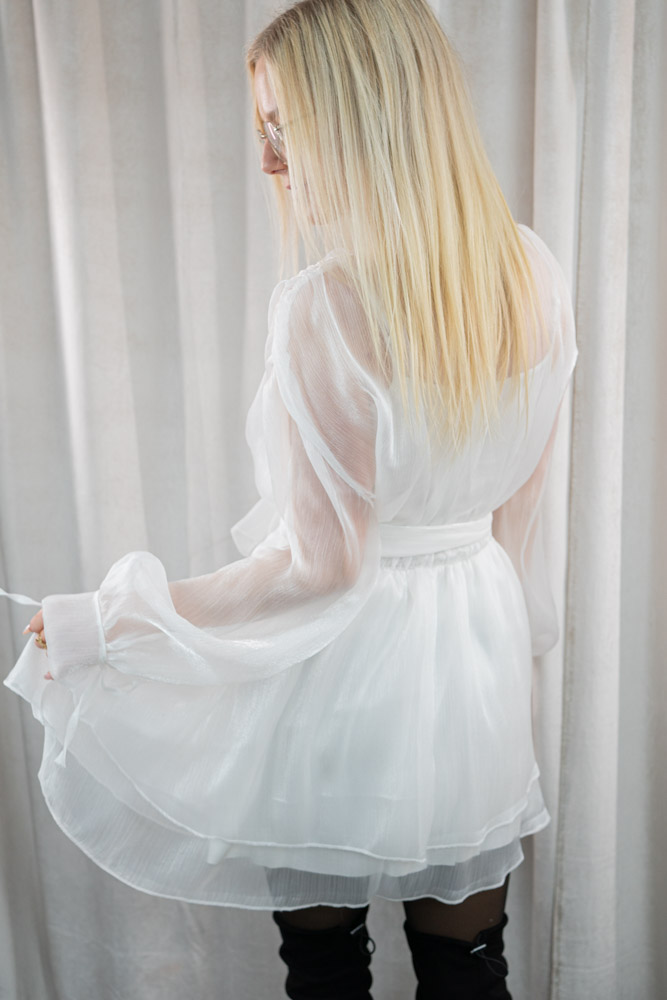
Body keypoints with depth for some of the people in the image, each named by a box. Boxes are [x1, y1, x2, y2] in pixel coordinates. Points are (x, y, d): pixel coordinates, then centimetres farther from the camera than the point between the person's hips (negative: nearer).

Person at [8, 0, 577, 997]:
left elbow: (323, 562, -21)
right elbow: (516, 500, 7)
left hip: (349, 666, -6)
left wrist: (114, 623, -12)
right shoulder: (532, 271, -3)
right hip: (480, 650, 6)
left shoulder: (328, 303, -25)